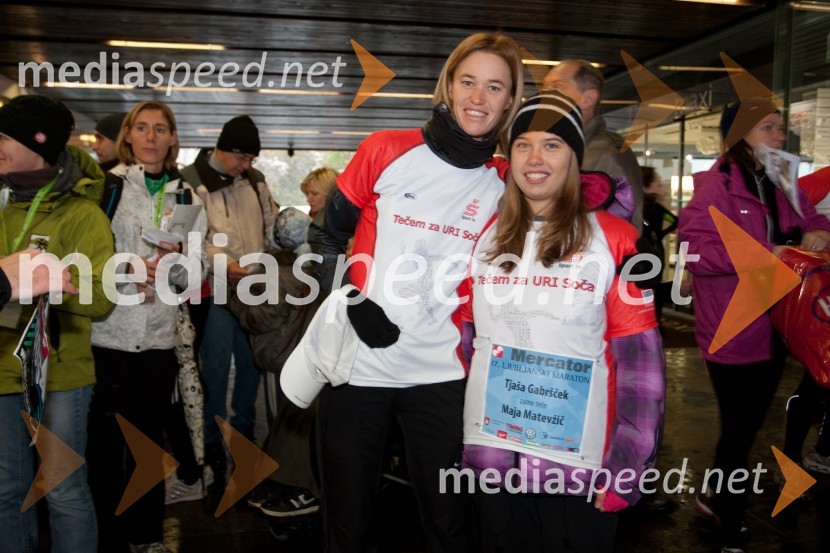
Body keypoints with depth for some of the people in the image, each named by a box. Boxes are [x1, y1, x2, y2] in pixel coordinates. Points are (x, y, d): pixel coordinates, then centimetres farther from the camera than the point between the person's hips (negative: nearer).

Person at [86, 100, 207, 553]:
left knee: (150, 441, 14)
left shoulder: (186, 197, 9)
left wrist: (178, 259, -13)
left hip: (160, 338, 3)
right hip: (108, 335, -3)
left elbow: (197, 276, 7)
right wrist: (130, 269, -14)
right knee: (105, 443, 4)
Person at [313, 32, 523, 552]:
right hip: (359, 362, -1)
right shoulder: (386, 151, -5)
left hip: (443, 373, 2)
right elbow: (330, 233, 1)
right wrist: (354, 304, -11)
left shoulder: (506, 183, 1)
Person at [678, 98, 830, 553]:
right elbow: (694, 248, -20)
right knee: (738, 430, 2)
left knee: (750, 425, 20)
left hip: (772, 330, 7)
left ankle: (716, 496, 43)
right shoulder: (717, 183, -11)